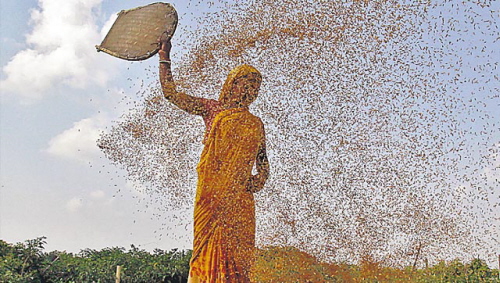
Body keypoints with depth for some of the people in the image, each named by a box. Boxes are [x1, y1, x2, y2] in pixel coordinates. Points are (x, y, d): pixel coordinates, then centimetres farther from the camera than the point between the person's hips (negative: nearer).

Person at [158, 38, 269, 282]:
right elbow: (171, 93, 8)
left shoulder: (255, 123, 19)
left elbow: (263, 161, 23)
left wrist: (260, 179, 2)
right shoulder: (212, 109, 11)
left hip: (240, 196, 3)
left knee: (238, 249, -2)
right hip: (211, 192, -3)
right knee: (210, 241, -9)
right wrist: (164, 57, 7)